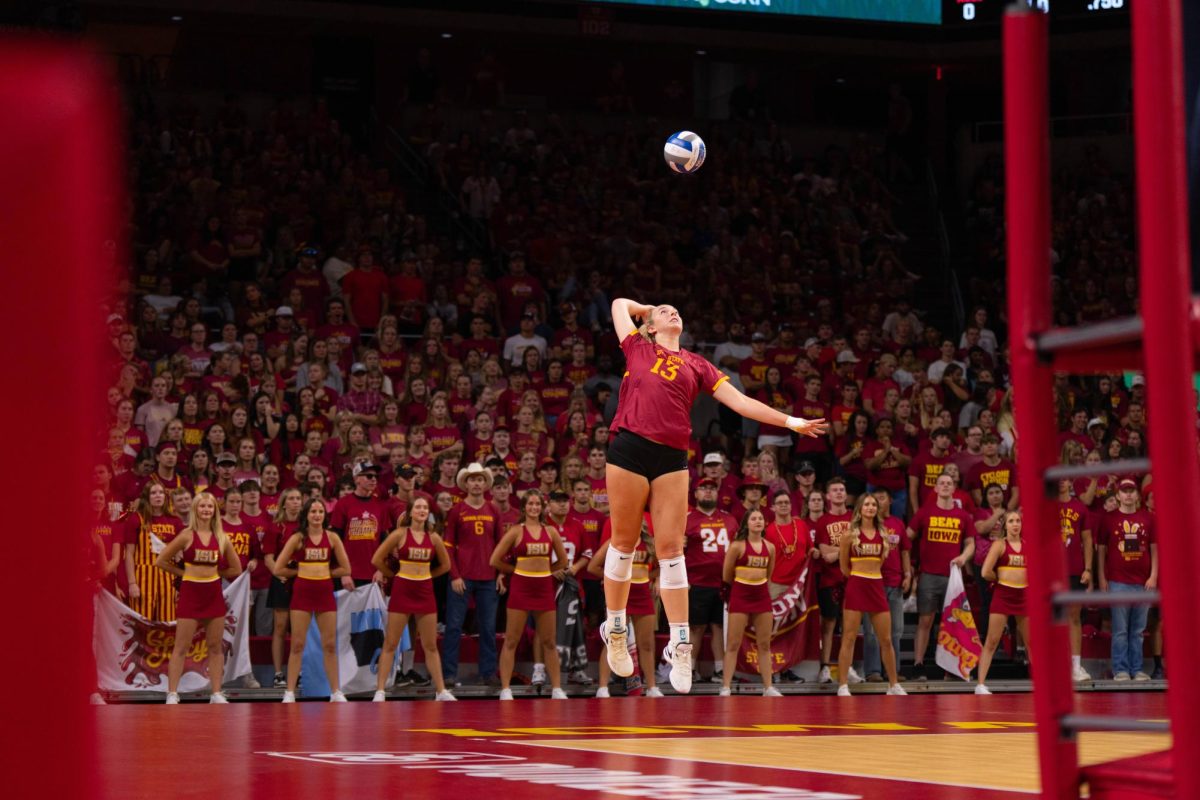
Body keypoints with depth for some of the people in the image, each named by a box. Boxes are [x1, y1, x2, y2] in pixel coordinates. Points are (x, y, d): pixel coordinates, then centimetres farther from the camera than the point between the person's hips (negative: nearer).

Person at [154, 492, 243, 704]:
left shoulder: (221, 538, 5)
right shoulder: (187, 535, -6)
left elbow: (235, 569, 12)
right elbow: (161, 561, -4)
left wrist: (210, 574, 6)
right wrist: (185, 573, -1)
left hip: (213, 594, 4)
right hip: (190, 593, -4)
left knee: (216, 646, 6)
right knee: (181, 647, -3)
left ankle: (216, 694, 11)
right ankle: (172, 694, -2)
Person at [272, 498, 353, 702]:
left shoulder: (332, 537, 3)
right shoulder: (298, 538, -2)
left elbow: (345, 569, 6)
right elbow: (278, 568, -3)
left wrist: (324, 573, 2)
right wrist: (301, 571, 2)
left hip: (325, 592, 2)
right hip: (302, 592, -2)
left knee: (330, 645, 4)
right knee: (297, 645, -1)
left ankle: (336, 692, 11)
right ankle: (290, 692, 3)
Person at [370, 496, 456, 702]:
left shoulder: (433, 537, 4)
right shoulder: (400, 534, -6)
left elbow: (445, 565, 15)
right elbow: (377, 559, -5)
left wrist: (424, 575, 11)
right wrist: (395, 575, 4)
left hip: (425, 592, 3)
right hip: (402, 591, -3)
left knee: (431, 646, 8)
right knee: (390, 644, -1)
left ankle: (441, 691, 13)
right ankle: (380, 691, 1)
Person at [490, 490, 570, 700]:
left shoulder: (551, 531, 7)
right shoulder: (516, 531, -2)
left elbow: (563, 562, 16)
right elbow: (495, 561, -3)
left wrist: (541, 570, 10)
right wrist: (519, 569, 5)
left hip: (544, 588, 3)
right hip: (520, 588, -3)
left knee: (549, 642, 8)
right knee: (511, 641, -1)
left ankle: (557, 689, 14)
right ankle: (505, 689, 2)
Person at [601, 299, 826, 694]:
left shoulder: (696, 365, 18)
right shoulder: (637, 349, 13)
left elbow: (739, 401, 14)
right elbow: (620, 303, 24)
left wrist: (789, 421, 10)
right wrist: (647, 309, 35)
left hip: (672, 458, 2)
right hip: (629, 449, -2)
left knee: (671, 549, 0)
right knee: (624, 543, 4)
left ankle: (680, 645, 0)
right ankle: (615, 632, 17)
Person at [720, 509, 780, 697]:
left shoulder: (770, 547, 6)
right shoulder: (737, 546, -8)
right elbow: (726, 576, -3)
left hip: (762, 595, 5)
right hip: (740, 595, -5)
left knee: (765, 644, 8)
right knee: (733, 644, -4)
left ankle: (768, 687, 13)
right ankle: (725, 688, -2)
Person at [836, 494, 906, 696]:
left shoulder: (882, 535, 9)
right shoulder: (851, 534, -3)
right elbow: (844, 567, 3)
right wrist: (858, 577, 9)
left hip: (876, 587, 4)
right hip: (855, 587, -4)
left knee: (886, 639, 7)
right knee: (849, 638, -4)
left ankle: (894, 685, 17)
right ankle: (843, 686, -3)